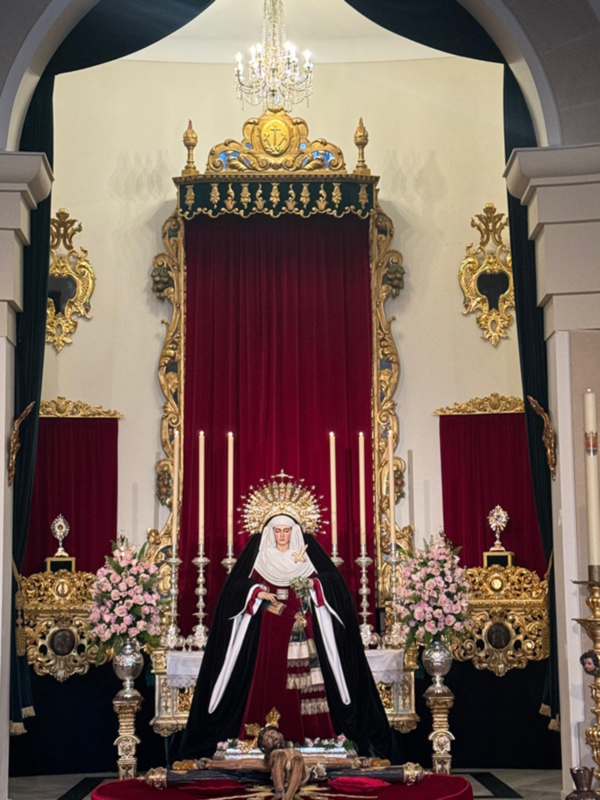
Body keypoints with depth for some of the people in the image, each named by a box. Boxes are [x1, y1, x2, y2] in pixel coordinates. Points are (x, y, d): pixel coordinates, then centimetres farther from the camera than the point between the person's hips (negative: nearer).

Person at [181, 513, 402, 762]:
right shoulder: (259, 554, 7)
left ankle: (305, 732, -3)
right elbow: (238, 583, 4)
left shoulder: (306, 553, 7)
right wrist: (257, 592, -12)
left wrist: (314, 584, -13)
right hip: (268, 631, 0)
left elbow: (331, 578, 4)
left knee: (303, 680, -5)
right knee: (268, 678, -4)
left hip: (299, 630, 0)